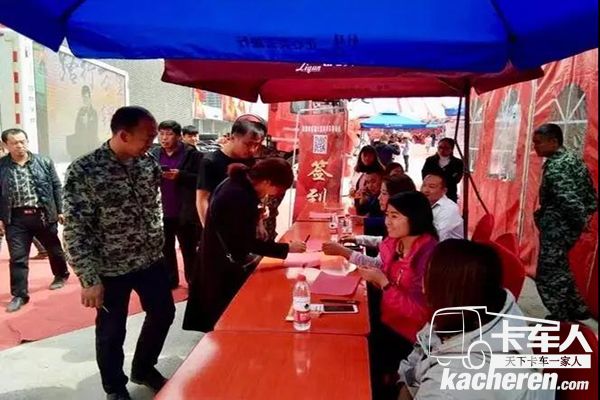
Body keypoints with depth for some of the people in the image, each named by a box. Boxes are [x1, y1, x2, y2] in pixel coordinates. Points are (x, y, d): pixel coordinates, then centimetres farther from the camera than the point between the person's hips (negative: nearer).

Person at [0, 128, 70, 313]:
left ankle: (61, 275, 42)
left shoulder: (44, 162, -1)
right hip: (16, 218, 0)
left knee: (54, 248, 17)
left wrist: (60, 210, 2)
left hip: (43, 214, 1)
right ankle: (19, 295, 9)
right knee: (17, 257, 0)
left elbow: (56, 187, 3)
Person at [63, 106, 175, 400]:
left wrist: (159, 247, 12)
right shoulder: (84, 171, -19)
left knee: (163, 314, 18)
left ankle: (143, 369, 44)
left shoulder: (148, 162, -2)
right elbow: (74, 231, -17)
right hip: (111, 270, -5)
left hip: (152, 261, 6)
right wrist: (90, 280, -18)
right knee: (112, 332, 13)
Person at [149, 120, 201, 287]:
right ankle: (170, 280, 34)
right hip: (162, 212, 4)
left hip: (184, 213, -4)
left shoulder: (191, 154, -8)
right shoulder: (154, 153, 5)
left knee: (189, 250, 9)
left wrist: (180, 176, -24)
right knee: (165, 249, 17)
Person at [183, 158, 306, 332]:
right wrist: (286, 248, -22)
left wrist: (255, 216, 3)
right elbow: (249, 244, -26)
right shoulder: (240, 197, -31)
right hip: (224, 265, -9)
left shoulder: (238, 183, -2)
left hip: (218, 256, 9)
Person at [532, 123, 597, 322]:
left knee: (548, 275, 1)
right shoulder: (573, 158, 9)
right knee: (559, 270, 25)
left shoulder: (555, 166, -22)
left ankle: (559, 321, 11)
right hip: (567, 225, 10)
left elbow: (568, 199, -29)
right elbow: (591, 194, 14)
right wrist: (584, 217, 14)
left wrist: (580, 221, -14)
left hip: (557, 228, -10)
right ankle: (577, 310, 36)